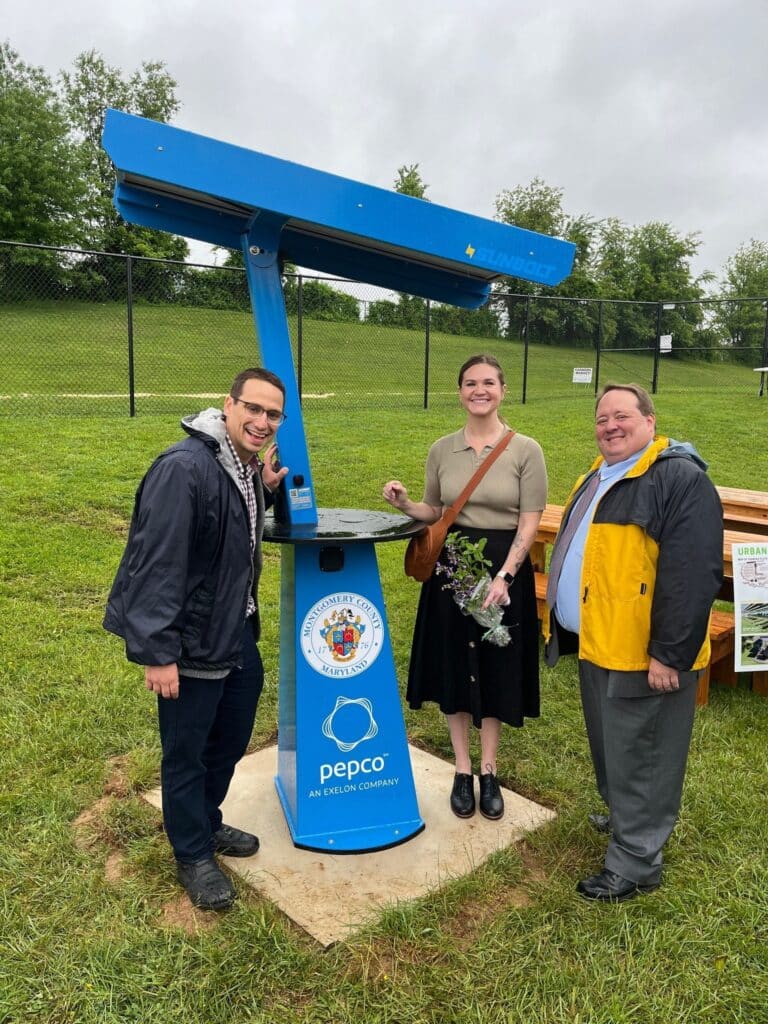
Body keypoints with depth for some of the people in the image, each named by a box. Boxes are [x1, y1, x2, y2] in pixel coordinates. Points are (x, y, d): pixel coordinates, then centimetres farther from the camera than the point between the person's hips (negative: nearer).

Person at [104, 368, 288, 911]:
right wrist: (158, 652, -23)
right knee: (187, 752, 11)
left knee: (231, 740, 23)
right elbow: (157, 562, -25)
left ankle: (207, 823, 47)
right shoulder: (184, 467, -24)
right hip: (193, 641, -9)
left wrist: (266, 490, 2)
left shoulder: (246, 465, 4)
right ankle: (194, 857, 31)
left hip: (239, 632, 9)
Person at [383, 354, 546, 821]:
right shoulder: (442, 450, 2)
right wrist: (405, 504, -10)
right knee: (455, 667, 10)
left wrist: (504, 576, -19)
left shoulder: (526, 450, -6)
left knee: (497, 669, 9)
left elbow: (530, 523, -9)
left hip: (506, 566, -2)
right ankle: (463, 772, 27)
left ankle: (489, 773, 28)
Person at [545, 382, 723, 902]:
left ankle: (636, 861, 21)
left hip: (644, 652, -9)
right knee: (611, 747, 23)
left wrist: (670, 654, -23)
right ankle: (625, 814, 45)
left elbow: (693, 575, -23)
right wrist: (566, 626, 19)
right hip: (596, 642, 9)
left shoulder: (680, 478, -17)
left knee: (639, 756, 5)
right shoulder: (598, 478, 13)